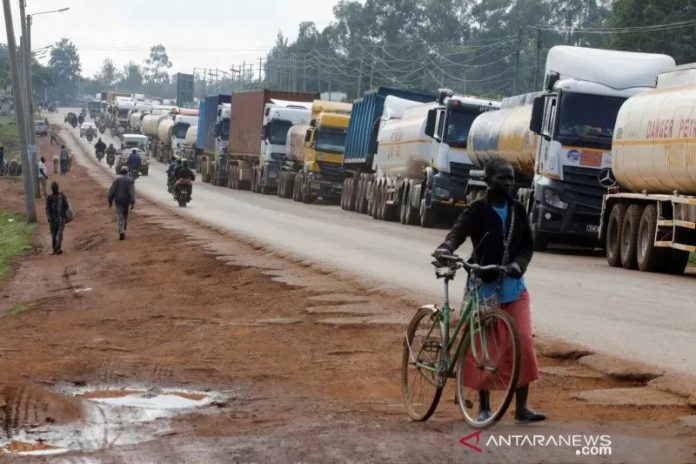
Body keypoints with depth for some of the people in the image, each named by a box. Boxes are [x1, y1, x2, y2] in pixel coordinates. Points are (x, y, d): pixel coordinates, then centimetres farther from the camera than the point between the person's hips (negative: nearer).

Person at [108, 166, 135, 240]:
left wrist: (110, 201, 6)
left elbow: (112, 191, -3)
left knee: (119, 217, -3)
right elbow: (132, 192, -12)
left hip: (118, 201, -1)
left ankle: (121, 231, -21)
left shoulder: (117, 179, -2)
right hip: (126, 201, 1)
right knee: (125, 216, 18)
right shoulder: (130, 180, -3)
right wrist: (133, 202, -15)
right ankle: (123, 231, 26)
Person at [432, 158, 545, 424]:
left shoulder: (518, 211, 8)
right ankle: (484, 407, 15)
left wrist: (518, 264, -12)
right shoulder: (477, 211, -5)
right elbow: (458, 232, -20)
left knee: (523, 343, -7)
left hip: (513, 286, 3)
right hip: (483, 286, -3)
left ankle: (521, 407, -1)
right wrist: (445, 249, -42)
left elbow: (528, 245, 9)